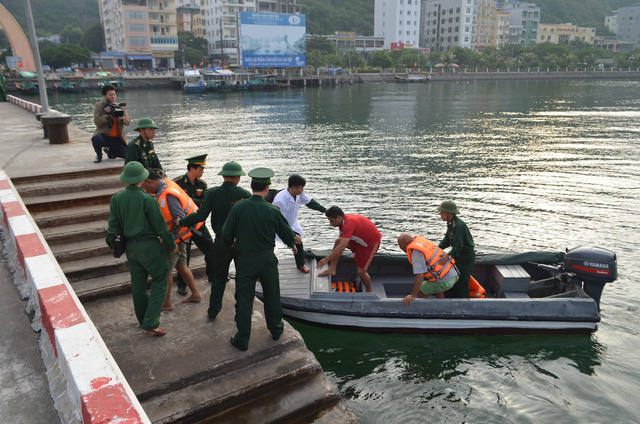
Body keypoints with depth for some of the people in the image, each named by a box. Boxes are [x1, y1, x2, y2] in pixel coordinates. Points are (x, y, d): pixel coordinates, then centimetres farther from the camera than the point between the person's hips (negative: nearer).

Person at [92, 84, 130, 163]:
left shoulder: (121, 106, 12)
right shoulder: (98, 106, 3)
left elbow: (128, 122, 2)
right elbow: (97, 122, -8)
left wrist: (122, 118, -21)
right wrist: (106, 115, -25)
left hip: (117, 138, 3)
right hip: (104, 136, -3)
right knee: (95, 139, -37)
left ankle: (109, 150, 20)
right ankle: (99, 155, 0)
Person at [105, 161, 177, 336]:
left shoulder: (116, 199, -3)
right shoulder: (147, 199, -20)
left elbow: (113, 225, 2)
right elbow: (160, 226, -14)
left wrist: (111, 243, 19)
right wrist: (172, 245, -1)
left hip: (130, 247, 6)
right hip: (149, 246, -6)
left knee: (138, 284, 17)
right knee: (159, 282, 6)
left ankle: (144, 320, 32)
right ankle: (150, 323, 0)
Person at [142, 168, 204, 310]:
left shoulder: (167, 195, -28)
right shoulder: (166, 184, 2)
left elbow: (180, 220, -28)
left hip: (176, 236, -10)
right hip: (177, 234, 10)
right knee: (181, 266, 21)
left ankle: (166, 303, 17)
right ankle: (196, 294, 32)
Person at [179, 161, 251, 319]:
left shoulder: (212, 194, -8)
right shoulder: (245, 194, -10)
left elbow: (201, 216, -15)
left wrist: (181, 222, -2)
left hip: (221, 242, 2)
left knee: (219, 276, 17)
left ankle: (213, 310, 22)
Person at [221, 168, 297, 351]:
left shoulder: (238, 207, -13)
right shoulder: (273, 211, -12)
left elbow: (226, 235, -9)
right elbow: (288, 235, -2)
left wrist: (232, 243, 15)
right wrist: (292, 244, 21)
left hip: (245, 260, 0)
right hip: (267, 259, 1)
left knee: (244, 299, 10)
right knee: (272, 295, 19)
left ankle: (242, 340, 18)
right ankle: (276, 329, 36)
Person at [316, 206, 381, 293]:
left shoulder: (349, 223, -36)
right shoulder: (343, 220, -7)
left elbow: (342, 246, -42)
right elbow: (341, 239, 11)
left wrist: (326, 259, -39)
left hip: (371, 243, -8)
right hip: (360, 240, 8)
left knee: (361, 271, -6)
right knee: (338, 241, -13)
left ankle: (369, 291, 21)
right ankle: (332, 269, -9)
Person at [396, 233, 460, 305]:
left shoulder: (416, 253, -20)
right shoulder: (421, 241, 8)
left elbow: (419, 276, -27)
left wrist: (412, 296, -22)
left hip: (445, 281, -9)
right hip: (454, 274, 9)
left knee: (420, 291, 8)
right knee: (435, 286, 35)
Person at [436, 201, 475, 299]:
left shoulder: (458, 225, -28)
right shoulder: (450, 223, 4)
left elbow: (458, 245, -36)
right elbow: (447, 240, 10)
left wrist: (449, 255, -50)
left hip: (466, 257, -10)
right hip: (457, 255, 10)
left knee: (462, 283, -6)